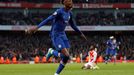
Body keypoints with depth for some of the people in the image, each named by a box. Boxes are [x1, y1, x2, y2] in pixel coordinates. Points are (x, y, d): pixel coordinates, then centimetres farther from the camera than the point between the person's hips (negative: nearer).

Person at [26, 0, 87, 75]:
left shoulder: (70, 13, 7)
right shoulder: (59, 12, -17)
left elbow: (73, 25, 23)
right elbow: (48, 19, -25)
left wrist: (81, 33, 33)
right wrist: (37, 27, -34)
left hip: (63, 35, 8)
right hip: (56, 35, -8)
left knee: (66, 57, 0)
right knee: (66, 55, -18)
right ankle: (52, 52, 9)